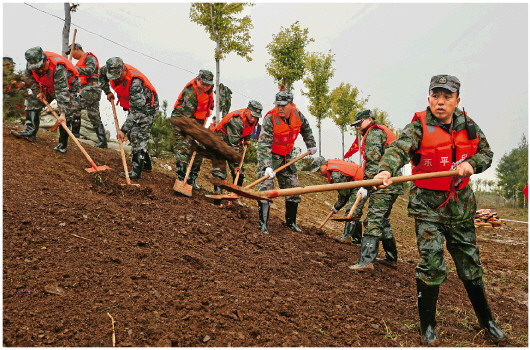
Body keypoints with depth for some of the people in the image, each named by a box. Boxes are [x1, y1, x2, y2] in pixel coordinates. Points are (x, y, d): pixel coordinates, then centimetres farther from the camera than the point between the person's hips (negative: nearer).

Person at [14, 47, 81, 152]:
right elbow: (32, 79, 3)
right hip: (48, 87, 7)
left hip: (67, 86, -7)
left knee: (67, 114, -17)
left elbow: (62, 91, -46)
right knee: (33, 101, 0)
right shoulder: (30, 66, -20)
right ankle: (30, 131, 6)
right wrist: (38, 92, -11)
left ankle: (62, 144, -14)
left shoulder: (58, 68, -41)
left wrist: (62, 113, -50)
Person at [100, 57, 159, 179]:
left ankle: (137, 171, -13)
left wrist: (123, 130, -41)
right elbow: (101, 73, 13)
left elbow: (136, 111, -40)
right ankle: (146, 164, 26)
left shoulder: (135, 82, -38)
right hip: (134, 105, 9)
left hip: (147, 106, -9)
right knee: (131, 134, 15)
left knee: (137, 136, -15)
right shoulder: (114, 70, -14)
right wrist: (107, 92, 6)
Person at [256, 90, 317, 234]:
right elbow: (264, 144, -32)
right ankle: (263, 222, -8)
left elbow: (305, 128, 15)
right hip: (269, 156, -5)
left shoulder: (297, 114, -10)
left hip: (287, 156, 6)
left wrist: (311, 145, 16)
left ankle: (291, 221, 24)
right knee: (265, 187, -16)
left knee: (293, 188, 9)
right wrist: (267, 166, -41)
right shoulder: (270, 119, -26)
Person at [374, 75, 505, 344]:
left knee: (470, 263, 15)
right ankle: (427, 324, 14)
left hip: (461, 205, 4)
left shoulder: (467, 125, 3)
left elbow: (486, 153, 12)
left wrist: (471, 163, -11)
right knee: (431, 264, -7)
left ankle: (486, 320, 36)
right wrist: (386, 169, -51)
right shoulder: (419, 126, -12)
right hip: (428, 205, -4)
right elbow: (399, 148, -30)